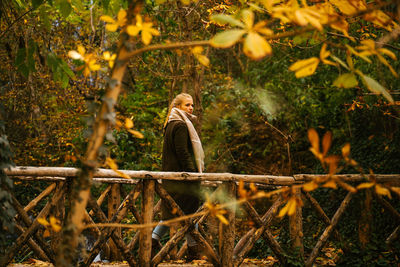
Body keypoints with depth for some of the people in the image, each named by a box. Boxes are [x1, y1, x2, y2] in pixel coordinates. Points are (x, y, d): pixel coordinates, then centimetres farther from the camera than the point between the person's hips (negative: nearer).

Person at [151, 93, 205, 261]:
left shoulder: (172, 124, 18)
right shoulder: (180, 125, -13)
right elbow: (182, 153, -19)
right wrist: (194, 173, -18)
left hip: (172, 176, 10)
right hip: (183, 176, -10)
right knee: (189, 211, -2)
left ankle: (153, 239, 6)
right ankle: (194, 250, 5)